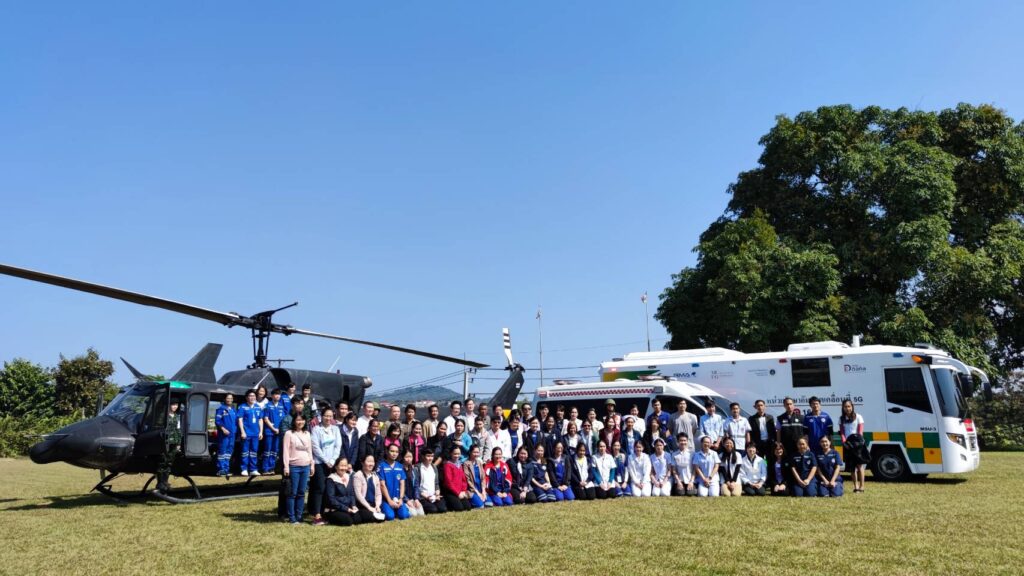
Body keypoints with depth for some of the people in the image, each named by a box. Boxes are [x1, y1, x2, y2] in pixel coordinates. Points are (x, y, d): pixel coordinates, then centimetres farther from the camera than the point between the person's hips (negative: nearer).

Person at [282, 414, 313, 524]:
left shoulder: (307, 434, 12)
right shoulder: (289, 434, -3)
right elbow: (286, 451, -7)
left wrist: (312, 465, 12)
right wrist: (286, 467, -12)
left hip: (306, 466, 4)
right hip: (294, 466, -4)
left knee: (302, 493, 7)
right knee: (293, 493, 0)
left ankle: (299, 516, 14)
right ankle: (292, 517, 6)